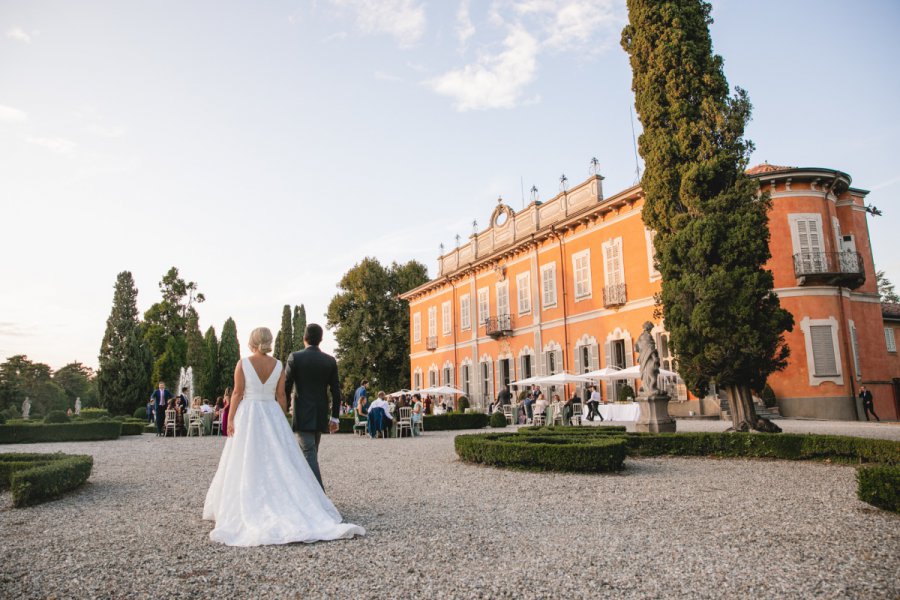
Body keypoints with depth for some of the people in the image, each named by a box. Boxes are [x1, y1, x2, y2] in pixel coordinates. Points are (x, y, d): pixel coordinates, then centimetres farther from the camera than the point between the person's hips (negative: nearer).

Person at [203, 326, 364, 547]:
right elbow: (281, 396, 1)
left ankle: (247, 509, 11)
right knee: (280, 464, 5)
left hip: (247, 417, -2)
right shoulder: (278, 366, 1)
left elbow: (238, 393, -7)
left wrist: (230, 420, -2)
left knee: (247, 466, 6)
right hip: (272, 416, 2)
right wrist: (281, 422, 10)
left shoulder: (243, 363, -5)